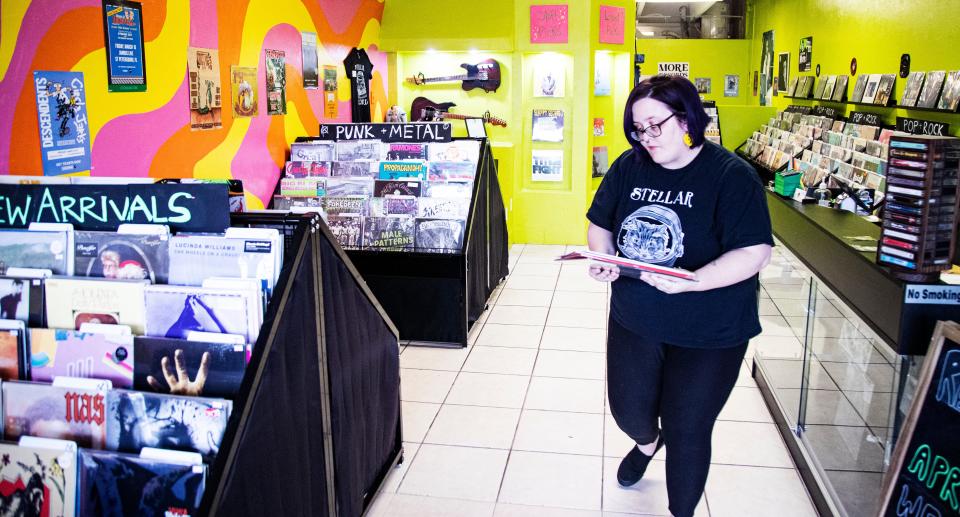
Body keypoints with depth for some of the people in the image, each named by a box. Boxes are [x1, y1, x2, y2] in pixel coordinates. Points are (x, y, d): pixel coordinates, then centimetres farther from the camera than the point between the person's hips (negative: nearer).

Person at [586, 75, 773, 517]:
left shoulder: (731, 176, -17)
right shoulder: (629, 166, -2)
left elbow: (754, 252, -21)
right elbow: (600, 223, 9)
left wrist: (690, 283, -34)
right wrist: (602, 259, -13)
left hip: (707, 334, -4)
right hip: (633, 321, 5)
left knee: (686, 431, 8)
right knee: (629, 408, 20)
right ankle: (647, 442, 58)